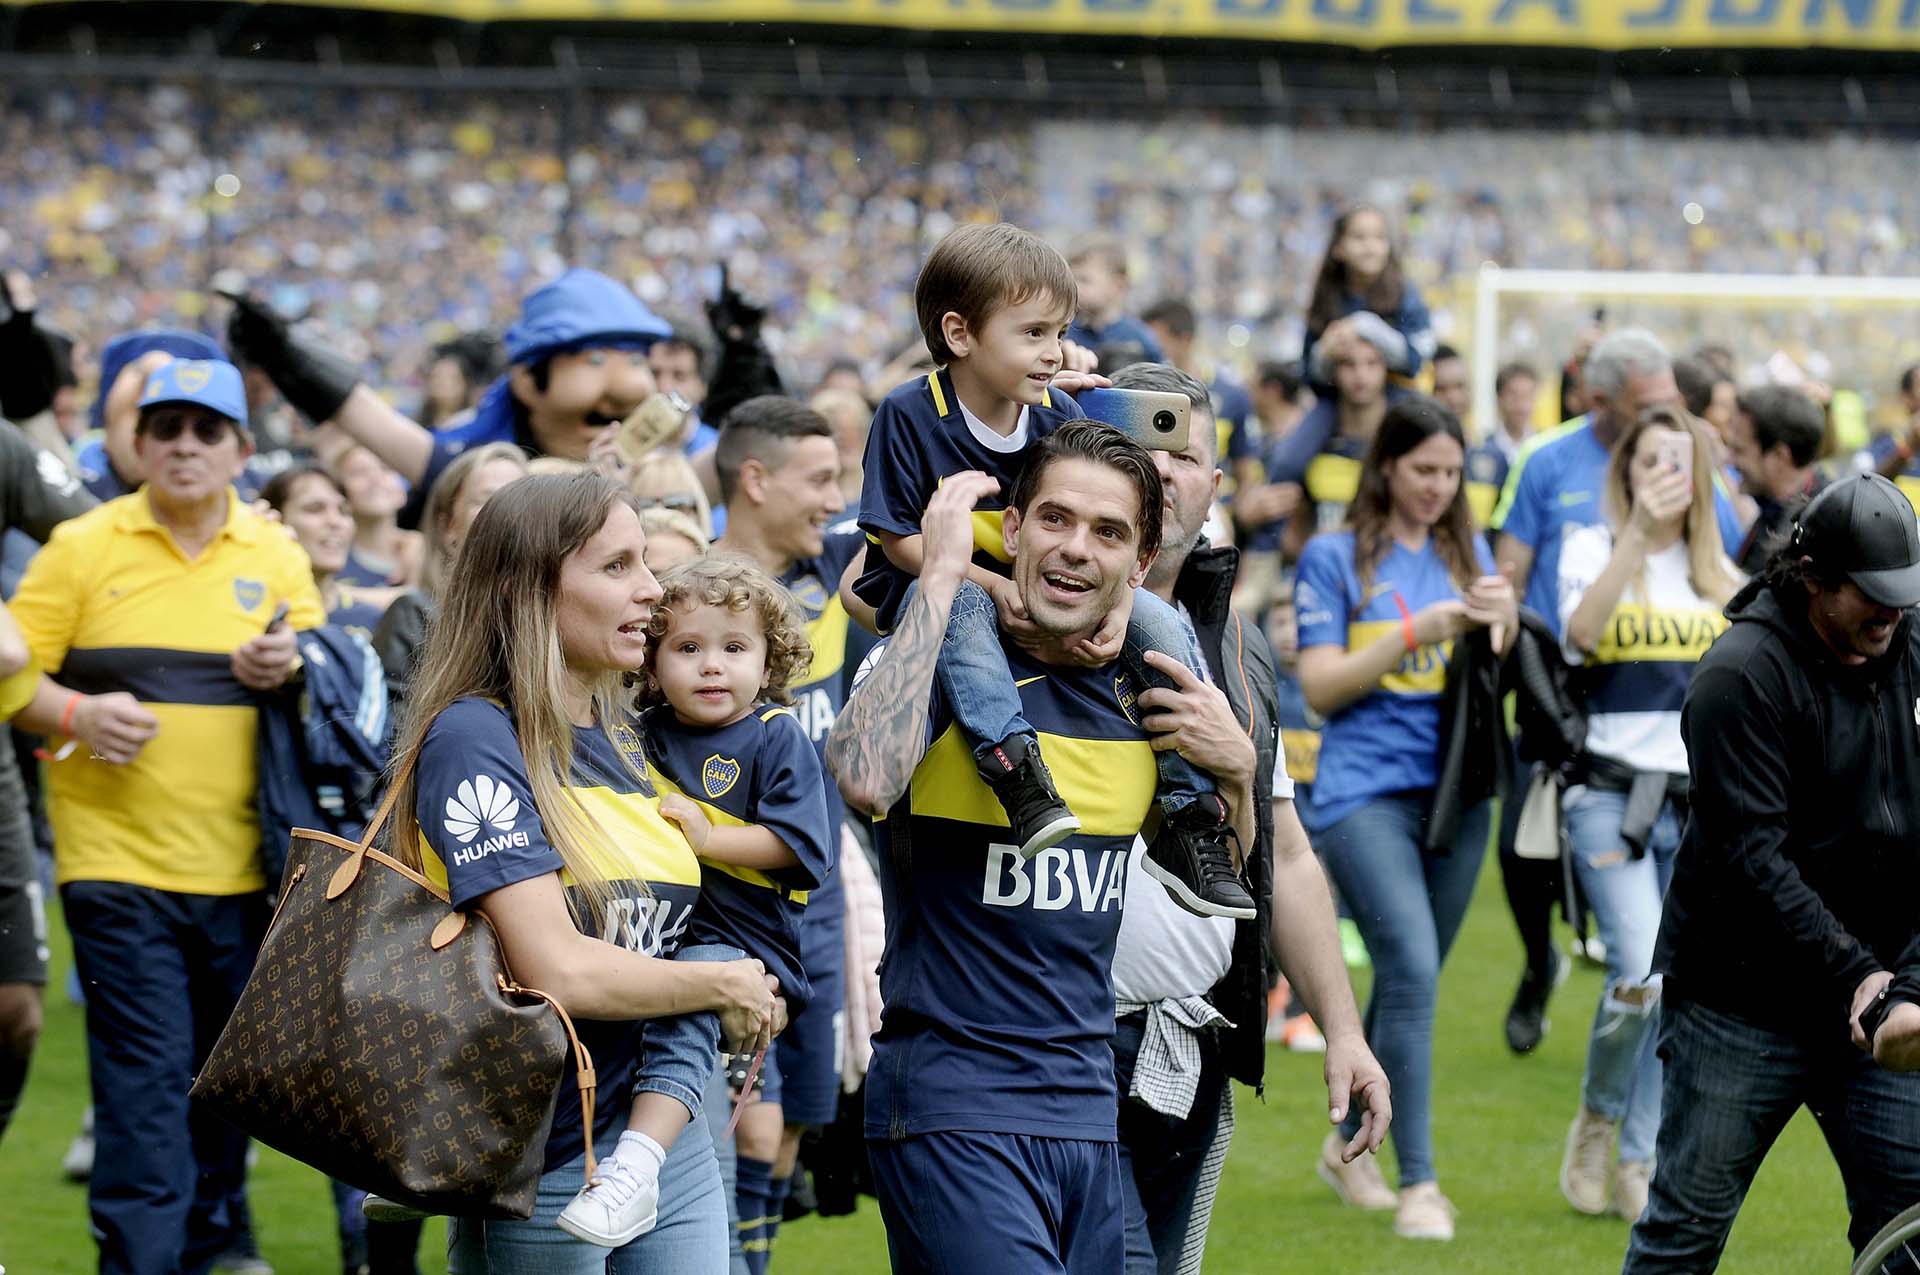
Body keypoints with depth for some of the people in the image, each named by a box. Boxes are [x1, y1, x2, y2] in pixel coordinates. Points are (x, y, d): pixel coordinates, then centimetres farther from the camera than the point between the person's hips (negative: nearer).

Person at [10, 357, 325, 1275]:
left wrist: (292, 669, -9)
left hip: (242, 869, 3)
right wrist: (76, 715, -19)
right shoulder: (82, 547, 2)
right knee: (145, 1083, -10)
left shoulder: (277, 557, 10)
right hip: (119, 860, -3)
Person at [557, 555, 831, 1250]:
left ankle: (636, 1167, -48)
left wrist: (707, 838, -18)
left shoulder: (776, 738, -2)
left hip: (740, 939, -6)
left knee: (684, 1004, -34)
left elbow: (793, 843, -11)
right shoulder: (642, 735, 12)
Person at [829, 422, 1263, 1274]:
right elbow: (865, 779, -32)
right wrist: (940, 577, -24)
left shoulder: (1141, 691, 9)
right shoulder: (947, 667, -9)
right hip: (953, 1112, -7)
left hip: (1089, 1108, 7)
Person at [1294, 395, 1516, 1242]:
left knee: (1408, 983, 12)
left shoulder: (1466, 554, 13)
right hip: (1364, 791, -5)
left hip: (1453, 790, 5)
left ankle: (1348, 1145, 30)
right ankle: (1418, 1184, -15)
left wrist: (1502, 623, -8)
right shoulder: (1334, 559, 0)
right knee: (1411, 972, -17)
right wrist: (1416, 633, -15)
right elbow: (1322, 688, -5)